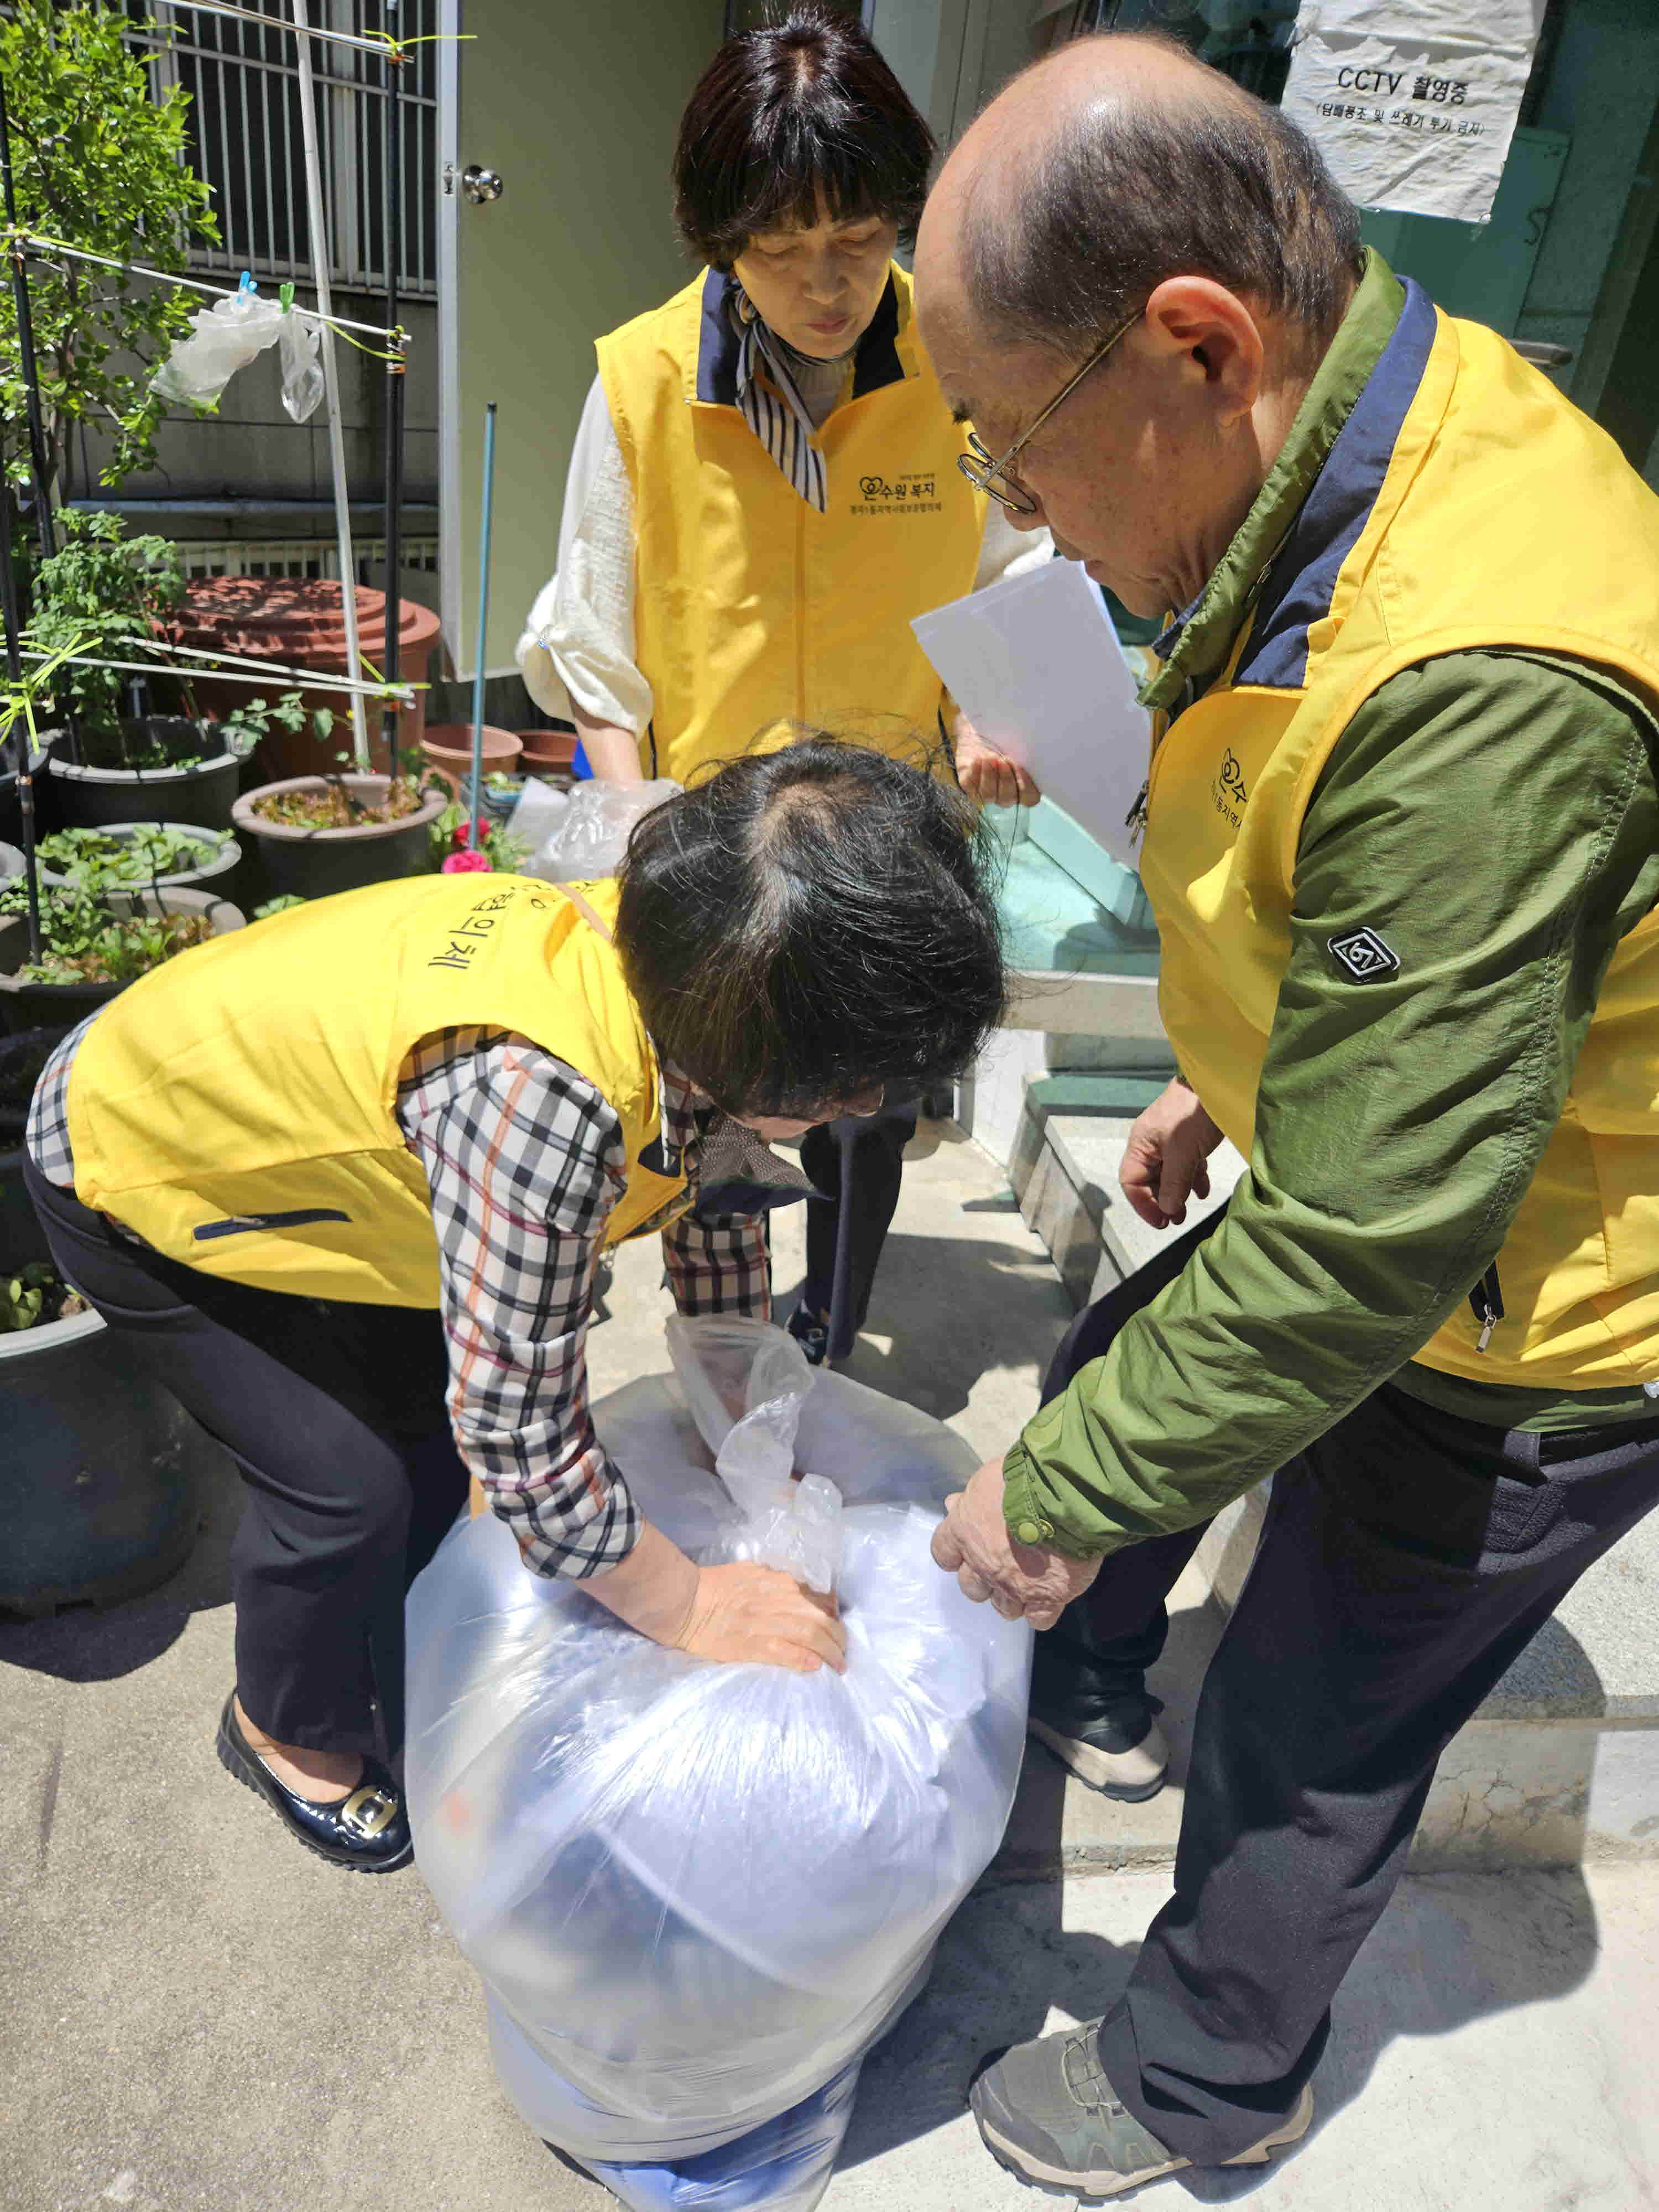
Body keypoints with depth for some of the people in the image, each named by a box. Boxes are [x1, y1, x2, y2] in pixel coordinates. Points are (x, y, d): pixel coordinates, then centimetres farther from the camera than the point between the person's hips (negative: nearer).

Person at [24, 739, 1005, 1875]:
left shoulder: (697, 984, -20)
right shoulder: (540, 1097, -45)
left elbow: (720, 1208, -2)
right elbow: (525, 1440, -34)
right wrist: (692, 1609, -19)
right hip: (132, 1159, -7)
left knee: (442, 1432, 11)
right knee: (351, 1485, -5)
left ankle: (400, 1703, 38)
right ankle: (285, 1731, 27)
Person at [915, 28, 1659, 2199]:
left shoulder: (1477, 699, -39)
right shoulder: (1411, 401, -6)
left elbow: (1360, 1252, -32)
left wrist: (1060, 1497, -19)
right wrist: (1229, 1080, 15)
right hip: (1392, 1184, 9)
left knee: (1306, 1747, 11)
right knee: (1110, 1367, 25)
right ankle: (1087, 1686, 56)